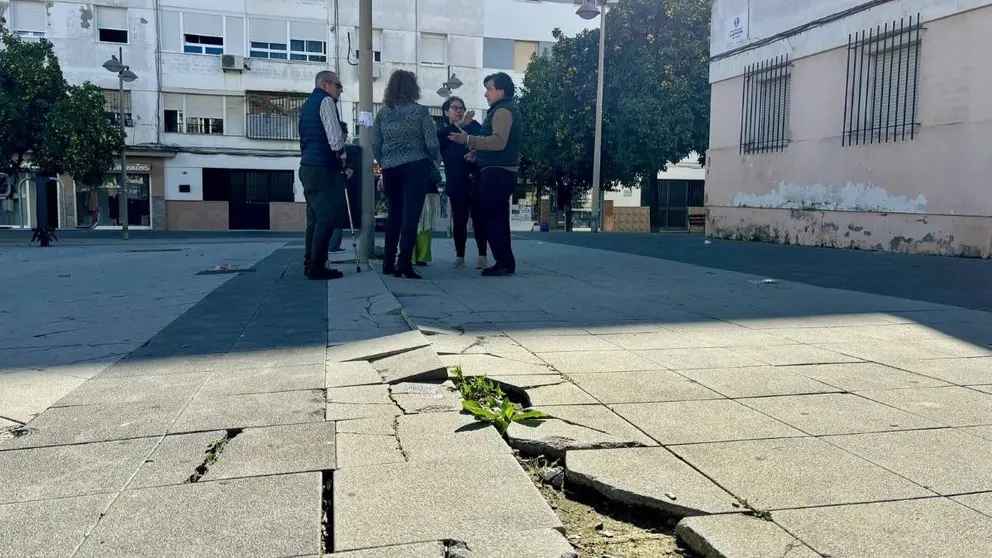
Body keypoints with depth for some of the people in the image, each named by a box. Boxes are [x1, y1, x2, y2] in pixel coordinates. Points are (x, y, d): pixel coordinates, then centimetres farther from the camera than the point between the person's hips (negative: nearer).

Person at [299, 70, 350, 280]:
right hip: (323, 168, -10)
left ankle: (310, 264, 14)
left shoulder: (308, 104, 21)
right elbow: (335, 138, -16)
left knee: (315, 218, 12)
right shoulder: (326, 101, -7)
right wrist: (344, 162, -5)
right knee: (327, 219, -8)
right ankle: (317, 268, -8)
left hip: (308, 166, 10)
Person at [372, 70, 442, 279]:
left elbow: (375, 145, 6)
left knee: (394, 214, 14)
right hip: (415, 167, -4)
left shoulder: (383, 112, 7)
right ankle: (404, 263, -9)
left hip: (390, 169, 4)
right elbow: (432, 143, -6)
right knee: (410, 216, -4)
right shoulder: (420, 110, -3)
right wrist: (434, 164, 9)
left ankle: (388, 262, 16)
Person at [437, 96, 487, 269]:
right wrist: (460, 125, -26)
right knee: (459, 219, 3)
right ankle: (459, 256, 12)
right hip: (457, 182, 1)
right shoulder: (442, 133, 9)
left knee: (479, 218, -4)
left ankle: (482, 257, -3)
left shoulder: (473, 125, 10)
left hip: (476, 179, -1)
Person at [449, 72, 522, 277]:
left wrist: (469, 140, -24)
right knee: (498, 218, 14)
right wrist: (478, 151, 20)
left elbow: (499, 142, -25)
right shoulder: (508, 109, 21)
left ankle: (504, 263, -7)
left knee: (492, 218, -9)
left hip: (497, 172, -11)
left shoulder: (502, 111, -12)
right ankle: (505, 262, 18)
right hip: (502, 171, 11)